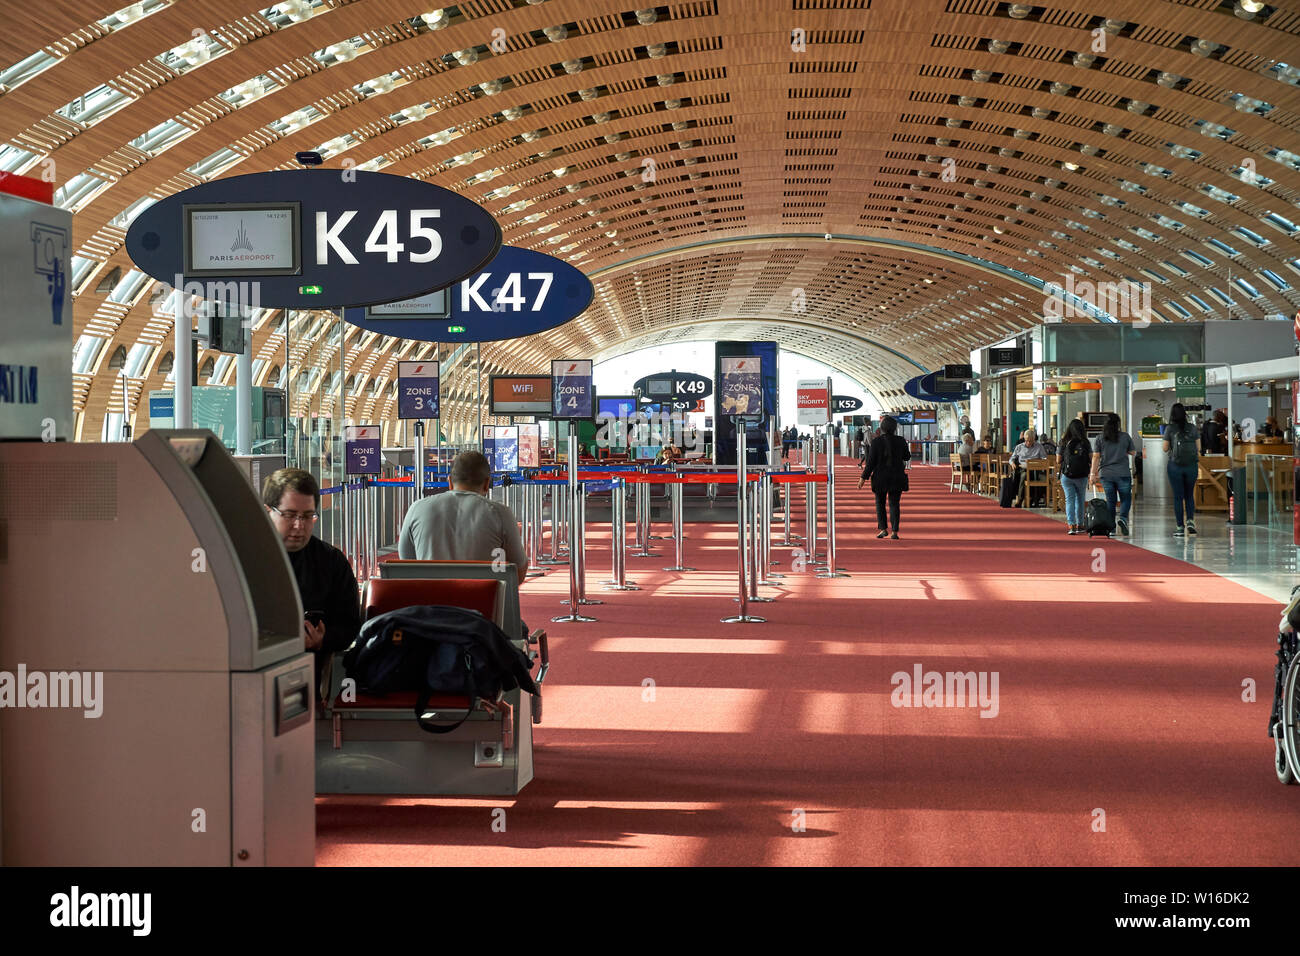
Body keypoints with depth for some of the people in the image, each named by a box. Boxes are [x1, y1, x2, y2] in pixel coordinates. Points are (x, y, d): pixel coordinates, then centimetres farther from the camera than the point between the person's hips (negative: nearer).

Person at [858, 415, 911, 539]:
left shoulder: (876, 442, -11)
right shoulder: (900, 441, -5)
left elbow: (871, 462, -12)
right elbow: (907, 456, 11)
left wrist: (864, 478, -6)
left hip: (880, 477, -2)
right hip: (897, 477, 2)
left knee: (880, 502, 14)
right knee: (894, 504, 7)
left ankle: (883, 529, 5)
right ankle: (895, 531, -2)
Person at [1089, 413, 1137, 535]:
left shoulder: (1099, 438, 1)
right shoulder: (1125, 436, 0)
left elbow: (1096, 457, -2)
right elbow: (1133, 452, 10)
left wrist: (1093, 474, 0)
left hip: (1106, 474, 2)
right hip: (1123, 474, -1)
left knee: (1110, 501, 8)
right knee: (1126, 499, 7)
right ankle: (1122, 518, -18)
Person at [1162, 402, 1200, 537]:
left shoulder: (1170, 428, -6)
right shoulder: (1192, 428, 1)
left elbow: (1165, 449, -3)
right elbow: (1198, 448, 4)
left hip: (1175, 466, -2)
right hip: (1191, 465, 2)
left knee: (1178, 497, 4)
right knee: (1189, 495, 16)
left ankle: (1180, 527, 3)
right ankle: (1190, 520, -3)